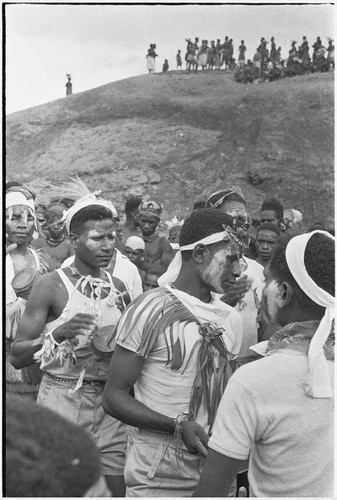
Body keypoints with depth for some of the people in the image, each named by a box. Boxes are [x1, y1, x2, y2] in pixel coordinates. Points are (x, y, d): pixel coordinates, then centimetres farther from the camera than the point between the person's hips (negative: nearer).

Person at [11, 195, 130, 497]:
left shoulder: (118, 287, 7)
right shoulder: (52, 285, -8)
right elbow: (16, 357, -9)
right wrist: (58, 334, -23)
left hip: (107, 401, 5)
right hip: (62, 400, -4)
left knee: (120, 487, 8)